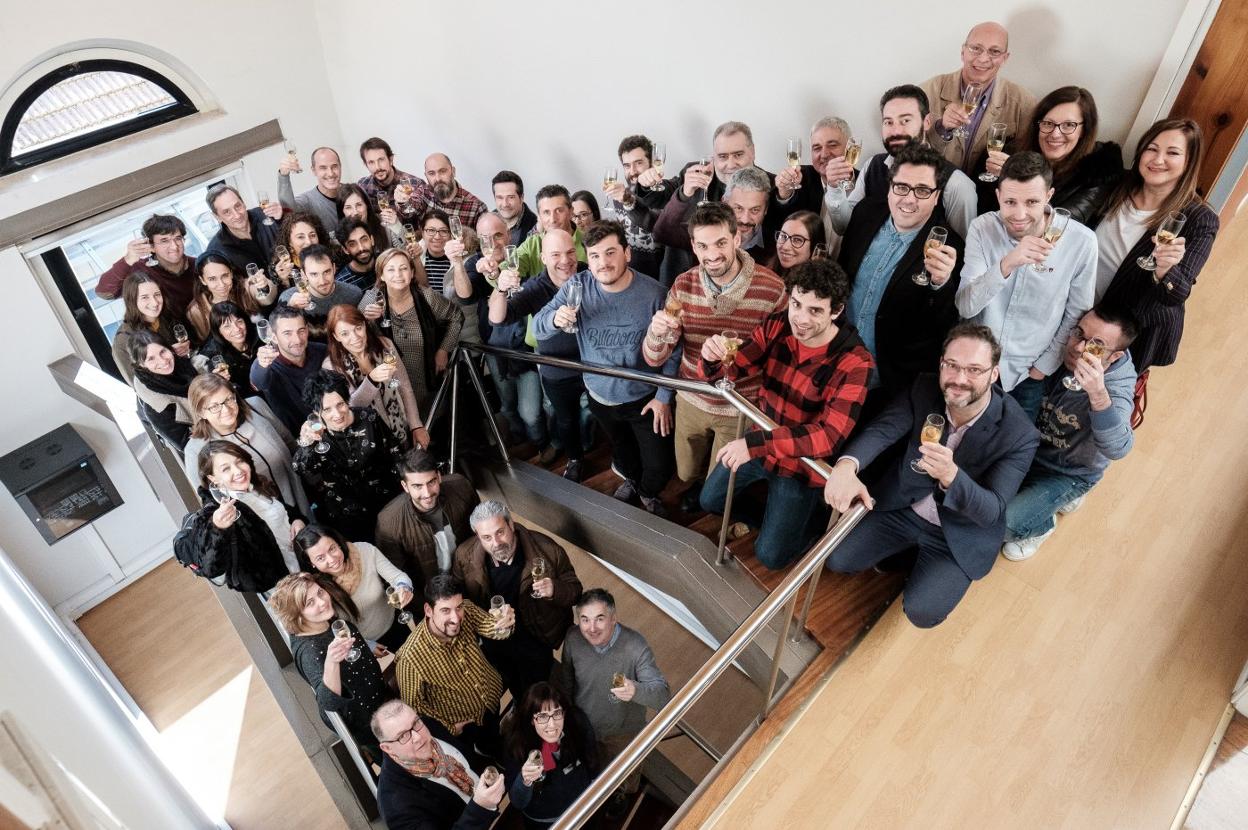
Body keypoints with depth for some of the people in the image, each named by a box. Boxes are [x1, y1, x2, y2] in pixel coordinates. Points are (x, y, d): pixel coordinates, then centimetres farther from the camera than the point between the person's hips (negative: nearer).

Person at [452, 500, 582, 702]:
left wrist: (554, 591, -38)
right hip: (494, 642, 3)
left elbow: (575, 590, -16)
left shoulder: (546, 549, -28)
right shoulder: (465, 555, -21)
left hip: (537, 640, -2)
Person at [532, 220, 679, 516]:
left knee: (659, 467, 7)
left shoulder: (653, 293, -23)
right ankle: (631, 479, 63)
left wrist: (664, 396, -12)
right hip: (600, 395, 3)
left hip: (644, 397, -3)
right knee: (621, 449, 29)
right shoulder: (577, 287, -15)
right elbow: (537, 328, -15)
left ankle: (648, 493, 43)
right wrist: (555, 319, -38)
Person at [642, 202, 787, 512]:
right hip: (691, 401, 3)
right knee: (687, 473, 27)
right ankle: (697, 486, 63)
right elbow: (653, 359, -12)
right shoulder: (683, 286, -12)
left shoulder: (772, 288, -23)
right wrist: (657, 333, -34)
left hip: (741, 408, -3)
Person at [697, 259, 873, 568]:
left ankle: (814, 520, 31)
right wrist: (713, 358, -38)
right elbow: (730, 369, -12)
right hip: (758, 441, 5)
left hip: (802, 461, -5)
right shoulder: (776, 326, -14)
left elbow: (832, 435, -35)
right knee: (709, 500, 20)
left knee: (770, 556, 3)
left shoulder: (854, 362, -28)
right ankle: (772, 515, 42)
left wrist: (756, 444, -44)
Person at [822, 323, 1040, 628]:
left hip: (959, 533, -3)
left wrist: (951, 476, -50)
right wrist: (846, 465, -51)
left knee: (921, 611, -17)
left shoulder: (1019, 434, -25)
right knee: (837, 559, -5)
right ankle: (907, 553, 20)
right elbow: (881, 429, -27)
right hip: (902, 505, 3)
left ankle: (926, 567, 16)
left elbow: (992, 511, -27)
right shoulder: (925, 389, -15)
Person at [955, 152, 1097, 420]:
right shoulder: (982, 228, -15)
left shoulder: (1081, 242, -15)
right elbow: (965, 307, -23)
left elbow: (1076, 314, -2)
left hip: (1028, 374, 0)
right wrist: (1006, 264, -37)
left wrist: (1045, 366, -1)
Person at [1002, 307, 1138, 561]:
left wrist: (1098, 394, -62)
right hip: (1030, 448, 5)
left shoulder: (1116, 387, -30)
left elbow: (1117, 449, -50)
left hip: (1068, 472, -5)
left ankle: (1042, 526, 17)